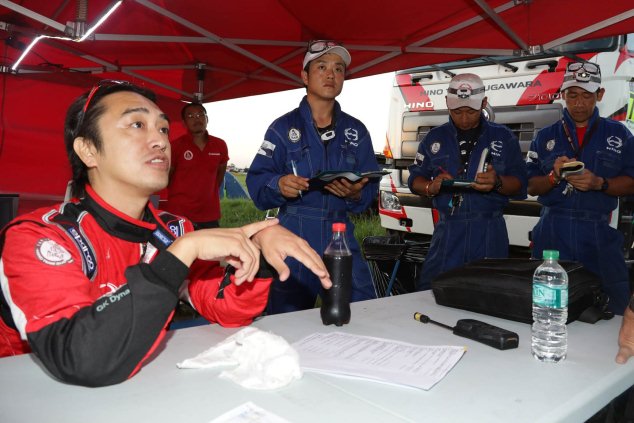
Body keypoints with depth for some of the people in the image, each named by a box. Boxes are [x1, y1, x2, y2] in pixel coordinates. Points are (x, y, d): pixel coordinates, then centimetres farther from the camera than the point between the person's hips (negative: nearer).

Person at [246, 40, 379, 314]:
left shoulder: (356, 130, 11)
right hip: (293, 237, -2)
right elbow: (256, 181, -5)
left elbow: (370, 187, 7)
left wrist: (355, 193, -14)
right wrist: (279, 185, -25)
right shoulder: (284, 127, 2)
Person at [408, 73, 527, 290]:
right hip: (447, 231, 1)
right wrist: (431, 187, -13)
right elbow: (415, 179, 9)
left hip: (489, 233, 0)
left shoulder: (503, 138, 7)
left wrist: (497, 183, -19)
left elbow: (520, 185, 2)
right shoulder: (434, 138, 10)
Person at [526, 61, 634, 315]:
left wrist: (599, 183, -14)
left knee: (612, 310, -1)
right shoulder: (545, 137, 10)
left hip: (600, 235, 0)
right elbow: (531, 187, 8)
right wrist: (554, 177, -11)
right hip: (553, 234, 1)